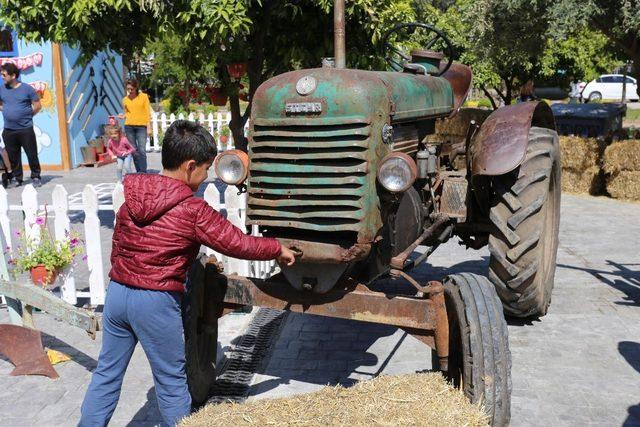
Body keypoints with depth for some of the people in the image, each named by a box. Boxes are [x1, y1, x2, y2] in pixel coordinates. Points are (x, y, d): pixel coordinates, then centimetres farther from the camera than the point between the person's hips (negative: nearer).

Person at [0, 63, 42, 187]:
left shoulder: (27, 89, -5)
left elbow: (38, 105, -1)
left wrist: (26, 115, 1)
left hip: (26, 129, -4)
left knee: (32, 154, 0)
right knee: (13, 157, 9)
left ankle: (35, 177, 13)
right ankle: (17, 179, 20)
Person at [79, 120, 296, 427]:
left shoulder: (131, 198, 5)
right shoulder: (193, 210, -14)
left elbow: (117, 247, 13)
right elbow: (237, 243, -10)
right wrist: (278, 249, 5)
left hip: (116, 292, 6)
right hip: (155, 302, -6)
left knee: (106, 374, 19)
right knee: (171, 382, 10)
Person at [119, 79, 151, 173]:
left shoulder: (144, 96, 2)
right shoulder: (125, 99, 10)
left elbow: (147, 112, 2)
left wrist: (149, 127, -5)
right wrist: (123, 116, -1)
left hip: (141, 126, -3)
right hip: (129, 126, 3)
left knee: (142, 150, -12)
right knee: (134, 150, 3)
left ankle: (144, 173, -12)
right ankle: (139, 172, 10)